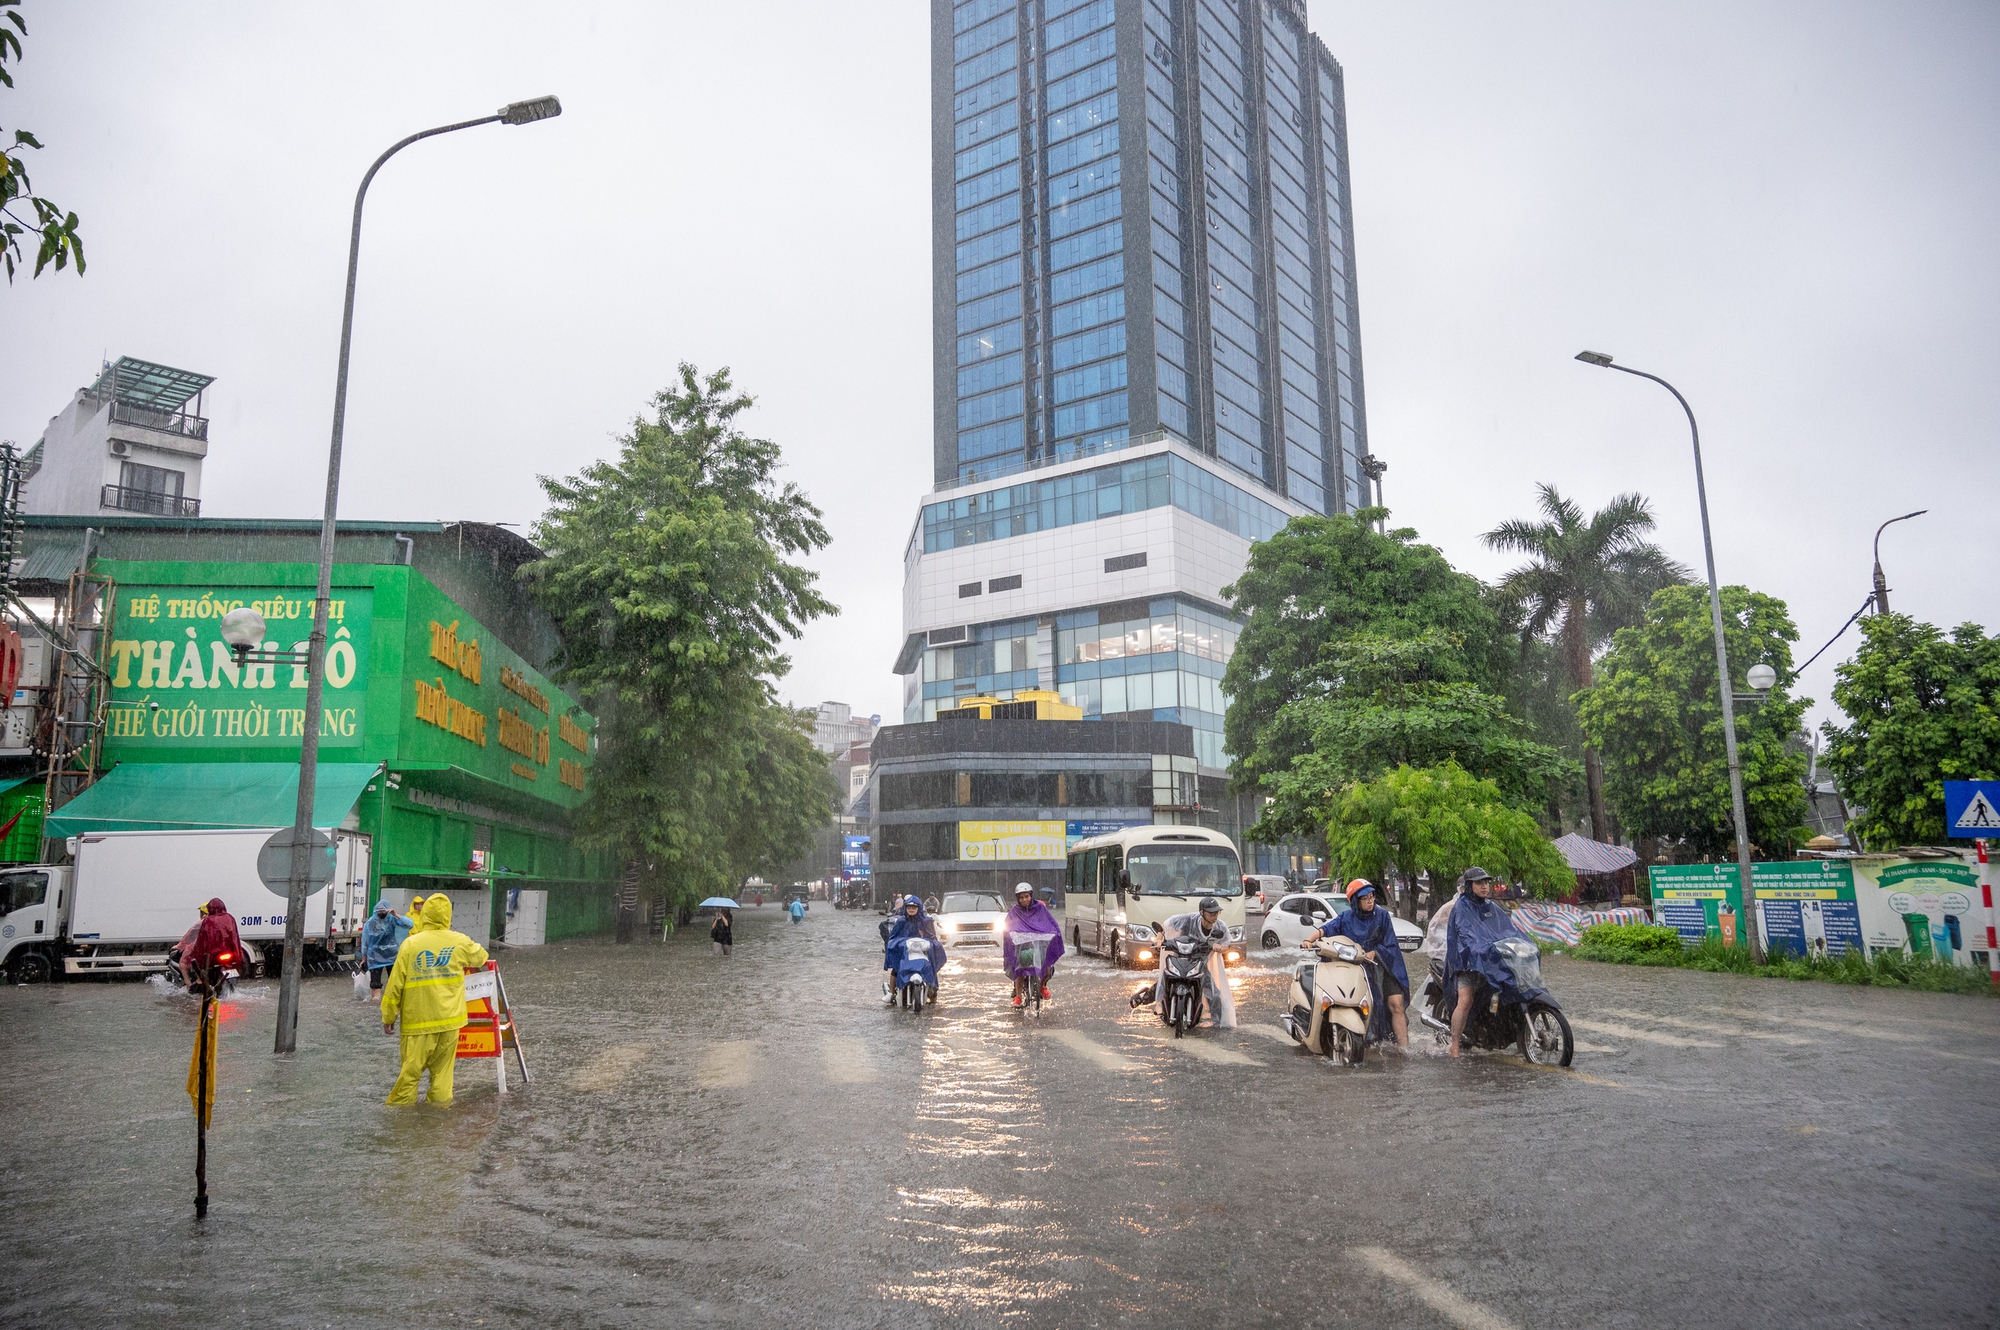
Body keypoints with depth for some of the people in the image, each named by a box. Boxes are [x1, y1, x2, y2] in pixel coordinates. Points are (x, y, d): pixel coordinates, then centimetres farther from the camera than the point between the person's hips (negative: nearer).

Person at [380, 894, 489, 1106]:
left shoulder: (410, 944, -6)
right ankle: (440, 1102, 12)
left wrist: (388, 1017, 6)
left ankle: (399, 1103, 10)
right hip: (450, 1017, 2)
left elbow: (395, 984, -3)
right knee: (442, 1066, 10)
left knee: (412, 1065, 4)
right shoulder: (460, 942, 0)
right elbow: (481, 957, 21)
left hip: (419, 1019, -2)